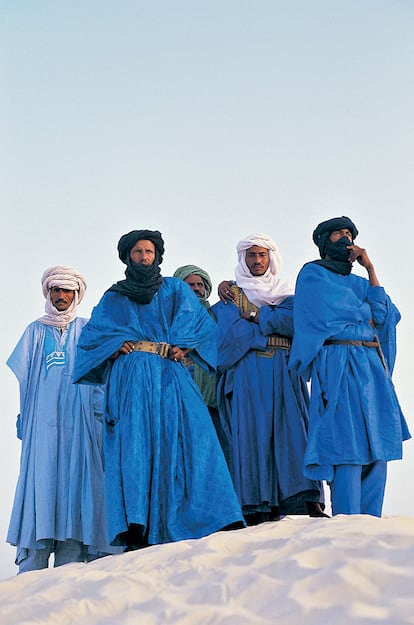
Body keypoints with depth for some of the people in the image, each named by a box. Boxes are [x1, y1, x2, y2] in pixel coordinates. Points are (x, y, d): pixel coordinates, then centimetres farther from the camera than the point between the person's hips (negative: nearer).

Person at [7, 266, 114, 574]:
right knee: (40, 480, -9)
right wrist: (24, 419, 1)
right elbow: (23, 379, 12)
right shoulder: (35, 331, 18)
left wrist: (100, 414, -7)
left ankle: (69, 567, -7)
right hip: (42, 420, 0)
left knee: (75, 480, -7)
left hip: (77, 421, 0)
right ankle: (32, 570, -10)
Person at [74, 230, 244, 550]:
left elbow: (199, 322, 9)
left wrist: (179, 347, -8)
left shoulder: (176, 289, 22)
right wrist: (119, 344, -5)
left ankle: (217, 522, -23)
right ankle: (136, 532, -27)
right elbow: (92, 334, 12)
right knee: (134, 443, -18)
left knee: (190, 434, -17)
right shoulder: (112, 298, 23)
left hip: (171, 375, 1)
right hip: (131, 376, -1)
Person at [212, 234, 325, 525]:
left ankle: (310, 503, -18)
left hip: (284, 371, 2)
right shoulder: (232, 294, 13)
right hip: (248, 372, -2)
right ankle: (257, 509, -17)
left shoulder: (286, 293, 21)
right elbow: (233, 332, -4)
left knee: (294, 428, -10)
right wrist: (276, 324, -1)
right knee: (252, 430, -12)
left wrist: (257, 316, -3)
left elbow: (297, 319, 0)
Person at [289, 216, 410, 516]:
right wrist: (364, 317, 9)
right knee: (349, 449, -15)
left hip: (373, 366, 7)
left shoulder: (358, 282, 27)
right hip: (339, 364, -7)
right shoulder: (312, 274, 9)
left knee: (377, 450, 0)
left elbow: (384, 316, 10)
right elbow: (333, 313, -6)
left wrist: (370, 269, 6)